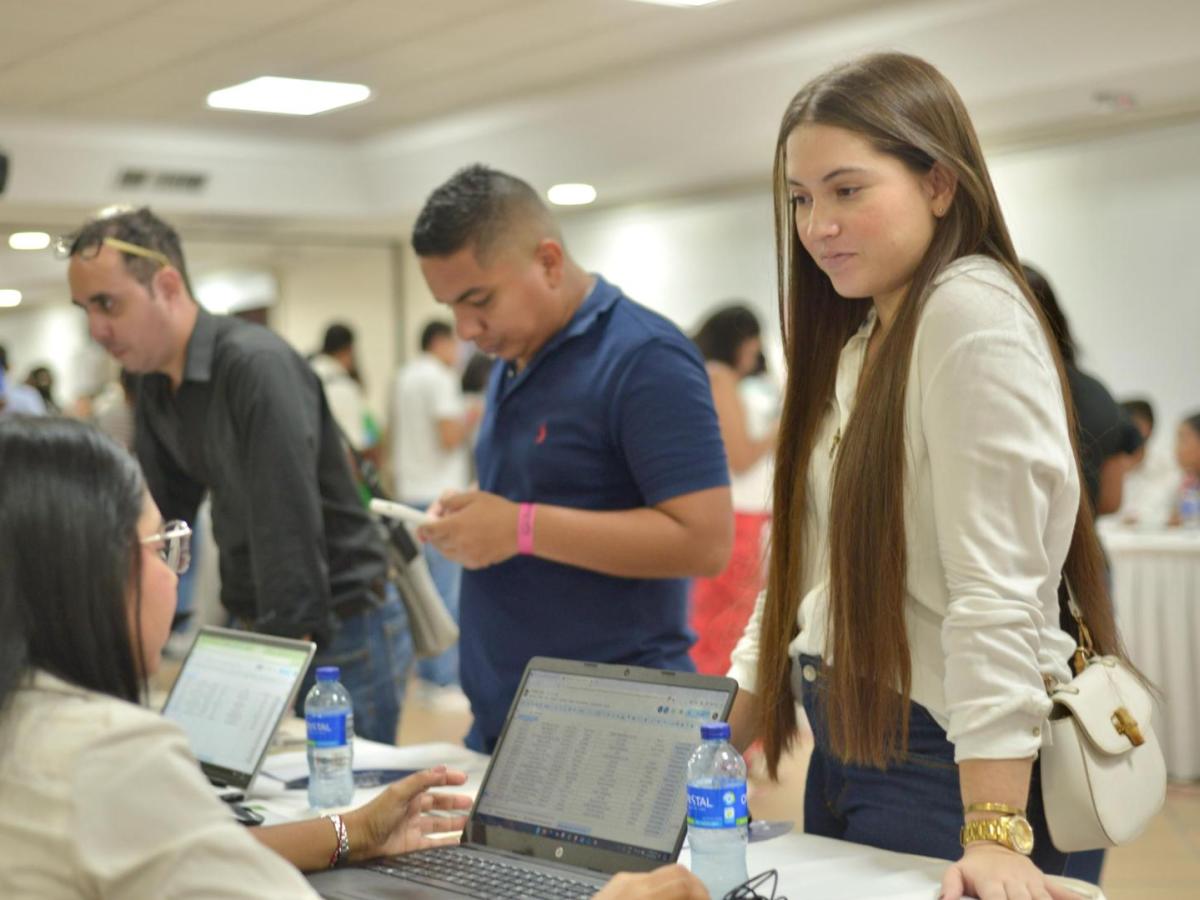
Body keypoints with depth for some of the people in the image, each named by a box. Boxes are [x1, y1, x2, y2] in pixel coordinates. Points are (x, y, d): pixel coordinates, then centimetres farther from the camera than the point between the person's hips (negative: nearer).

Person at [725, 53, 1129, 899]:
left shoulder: (972, 316, -14)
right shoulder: (857, 342, 13)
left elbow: (996, 586, -21)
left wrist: (994, 832, -25)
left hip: (946, 761, -8)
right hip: (849, 750, 9)